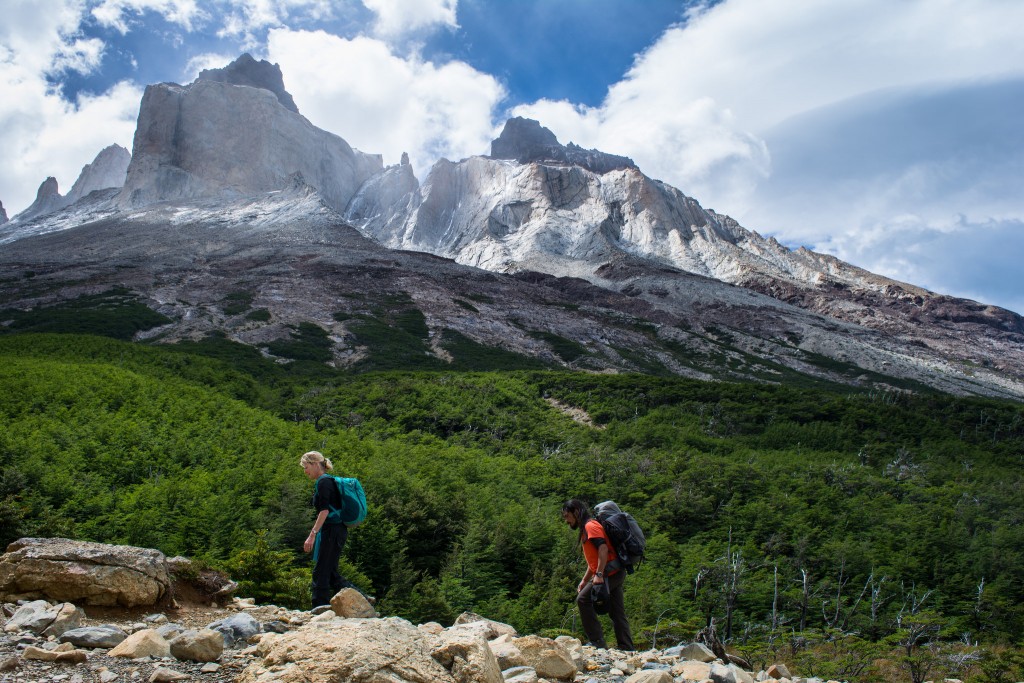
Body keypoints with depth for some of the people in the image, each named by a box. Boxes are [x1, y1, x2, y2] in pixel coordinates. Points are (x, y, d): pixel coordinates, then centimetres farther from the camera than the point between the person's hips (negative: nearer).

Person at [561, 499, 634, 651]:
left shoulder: (590, 526, -7)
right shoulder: (585, 530, 24)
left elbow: (603, 548, -21)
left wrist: (599, 575, -27)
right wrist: (584, 581, 24)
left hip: (610, 573, -10)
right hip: (616, 575, 10)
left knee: (583, 600, -10)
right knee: (617, 613, 8)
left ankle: (597, 642, -11)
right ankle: (627, 648, 7)